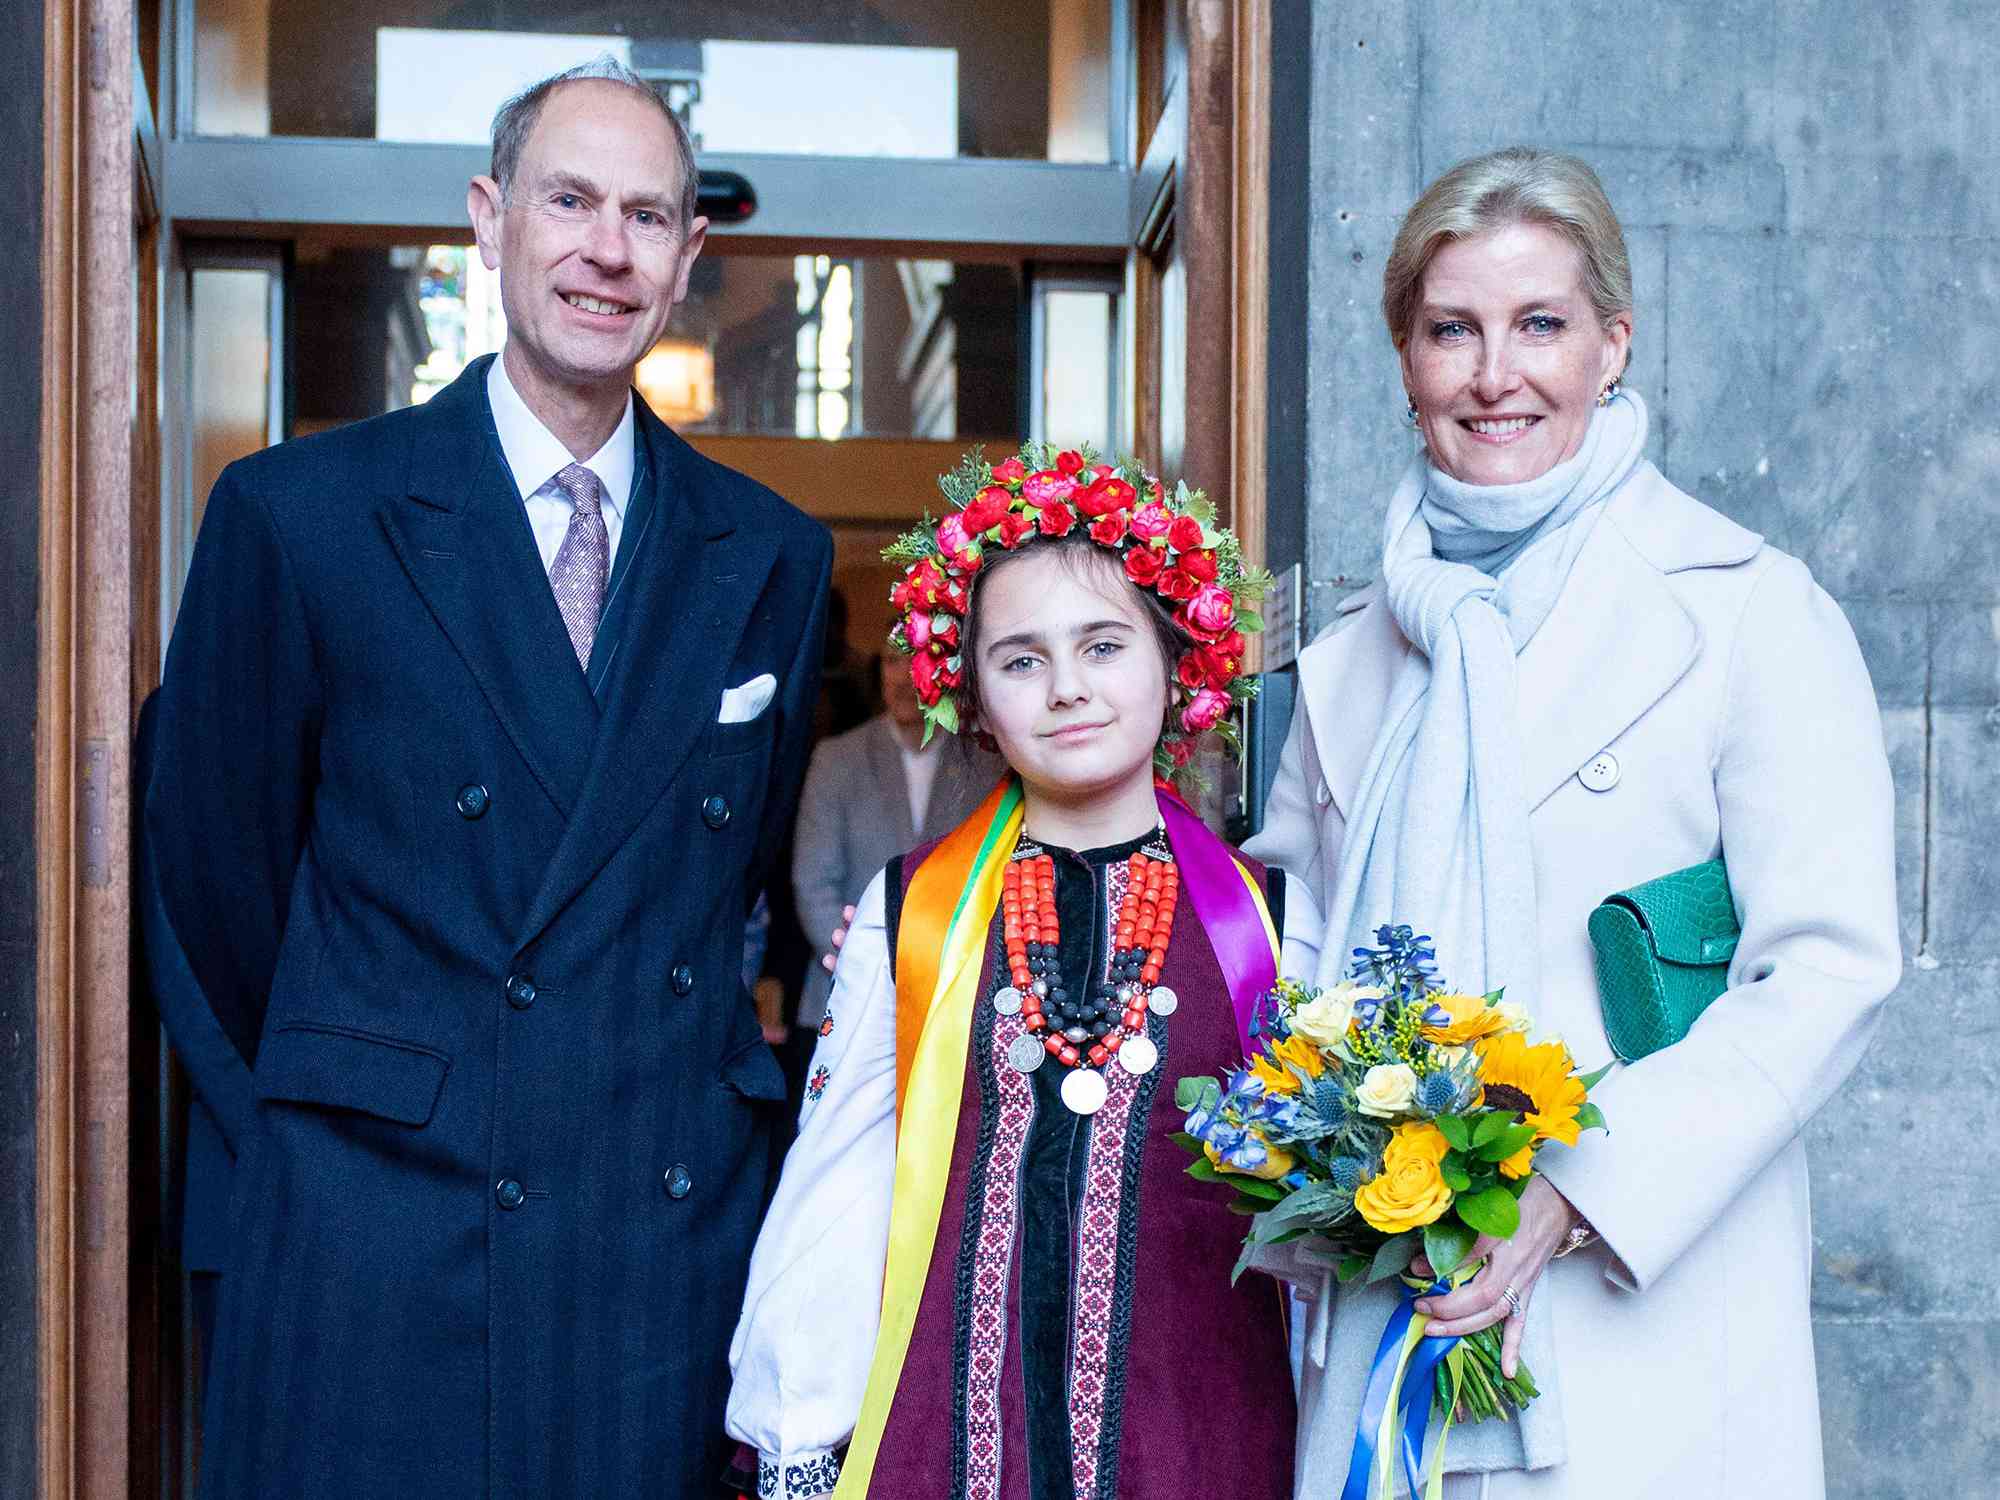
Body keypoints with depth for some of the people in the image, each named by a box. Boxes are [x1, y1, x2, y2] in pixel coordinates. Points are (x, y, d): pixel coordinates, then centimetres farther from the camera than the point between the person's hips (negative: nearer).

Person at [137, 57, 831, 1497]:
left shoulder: (778, 557, 6)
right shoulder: (298, 513, -3)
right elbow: (211, 887, 2)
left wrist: (678, 1112, 10)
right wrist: (327, 1148, 6)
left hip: (681, 1252, 3)